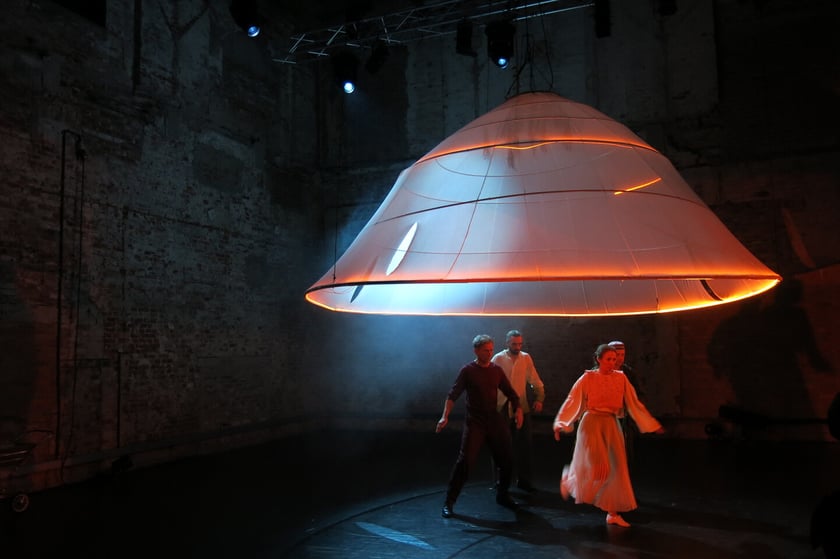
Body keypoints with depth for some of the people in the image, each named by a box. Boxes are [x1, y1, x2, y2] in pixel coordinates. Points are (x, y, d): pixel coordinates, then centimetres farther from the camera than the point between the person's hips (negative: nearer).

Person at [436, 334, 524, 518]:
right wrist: (445, 416, -23)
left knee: (507, 459, 8)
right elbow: (453, 394, -11)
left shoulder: (496, 370, 6)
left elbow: (510, 392, 11)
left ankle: (502, 495, 29)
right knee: (465, 461, -12)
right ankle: (449, 502, -3)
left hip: (495, 420, 5)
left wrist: (518, 408, -7)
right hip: (474, 422, -5)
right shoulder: (468, 370, -5)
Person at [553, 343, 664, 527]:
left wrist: (652, 424, 8)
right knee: (598, 467, -10)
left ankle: (613, 513, 14)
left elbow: (634, 403, 9)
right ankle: (569, 479, 20)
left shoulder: (621, 378, 4)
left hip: (612, 425, 4)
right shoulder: (588, 378, -5)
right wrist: (560, 424, -14)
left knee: (617, 468, 3)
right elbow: (572, 402, -6)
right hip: (592, 423, -4)